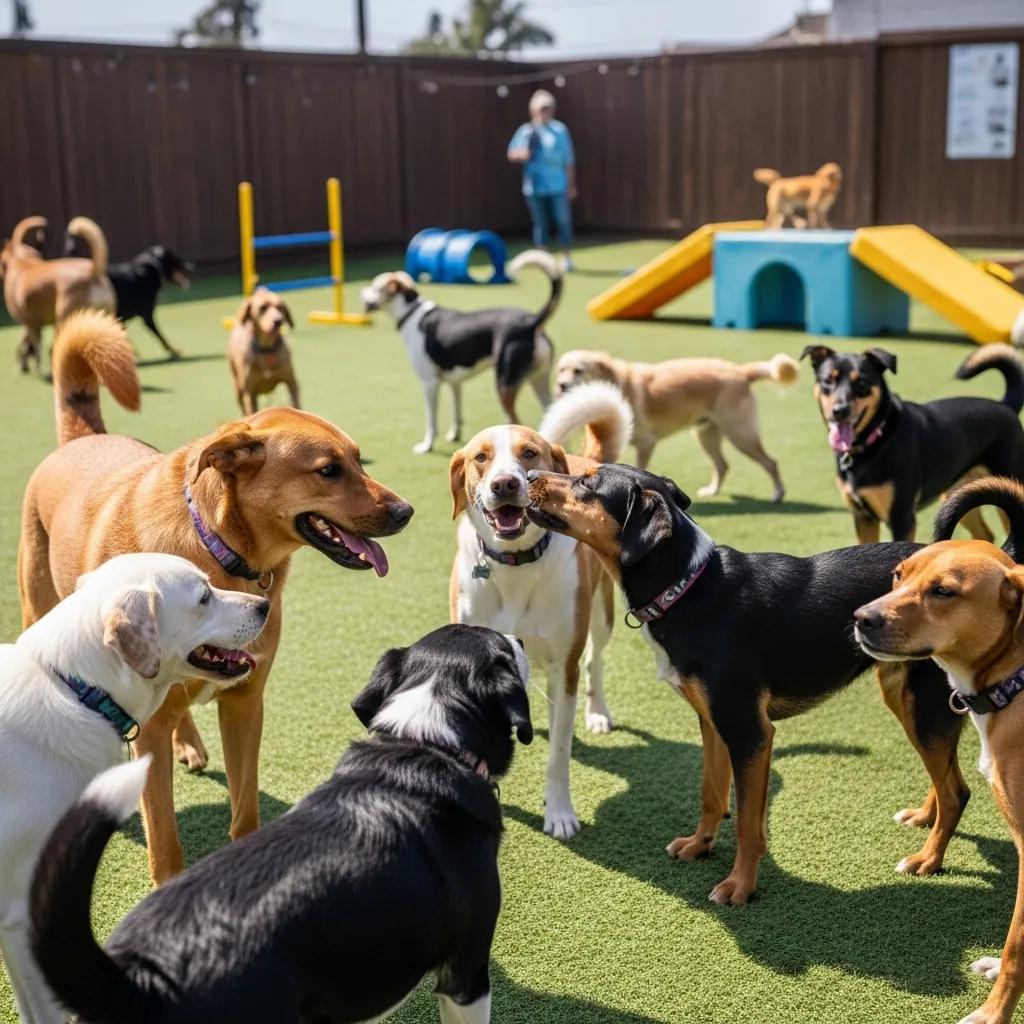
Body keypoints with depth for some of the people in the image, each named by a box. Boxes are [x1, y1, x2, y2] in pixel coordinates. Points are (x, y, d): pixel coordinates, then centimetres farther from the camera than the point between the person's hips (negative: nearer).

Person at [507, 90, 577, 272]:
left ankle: (566, 257, 9)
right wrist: (521, 154, -19)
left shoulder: (560, 130, 4)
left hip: (558, 186, -1)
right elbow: (512, 154, 4)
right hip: (534, 187, 1)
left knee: (562, 221, -3)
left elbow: (569, 160, 7)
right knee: (540, 223, 5)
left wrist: (571, 185, 5)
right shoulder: (525, 131, 6)